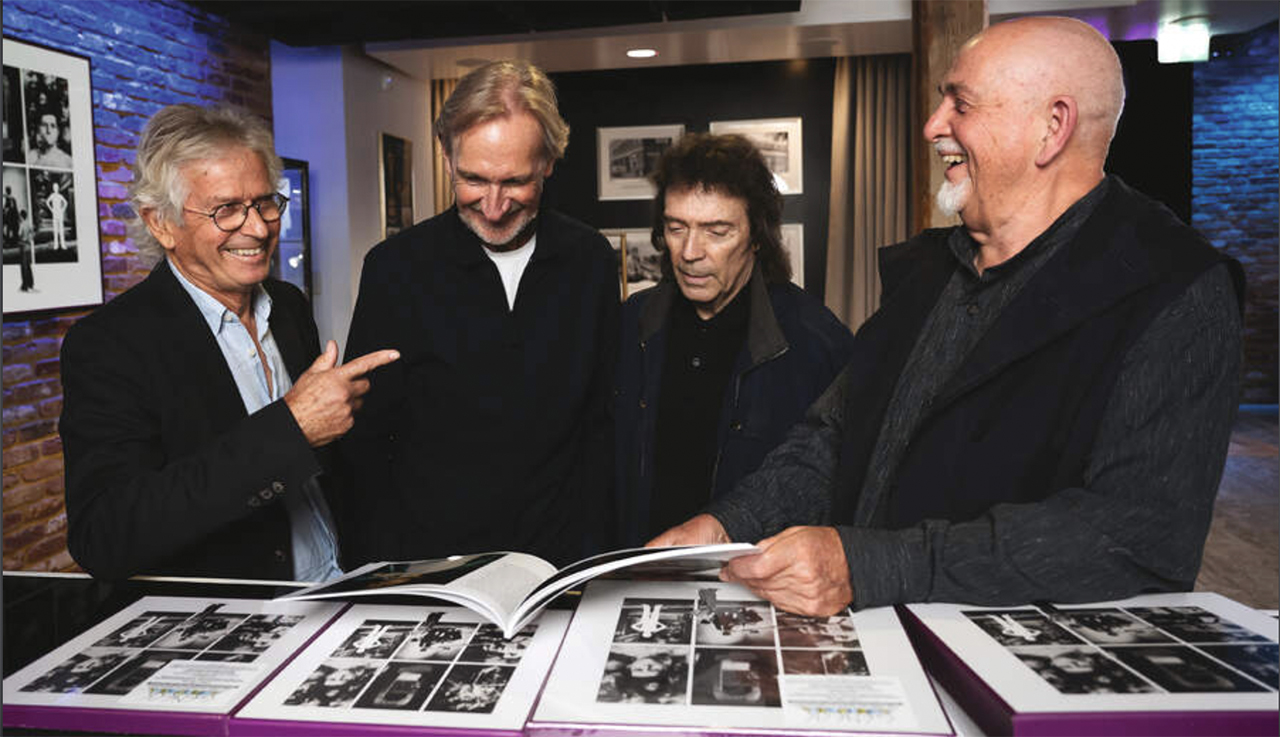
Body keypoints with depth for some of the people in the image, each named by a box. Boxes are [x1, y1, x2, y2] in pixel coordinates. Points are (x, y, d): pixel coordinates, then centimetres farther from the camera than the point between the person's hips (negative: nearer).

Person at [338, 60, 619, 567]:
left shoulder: (591, 260, 1)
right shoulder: (396, 267, -5)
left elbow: (603, 420, 6)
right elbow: (362, 443, -1)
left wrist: (591, 545, 1)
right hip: (427, 560, -1)